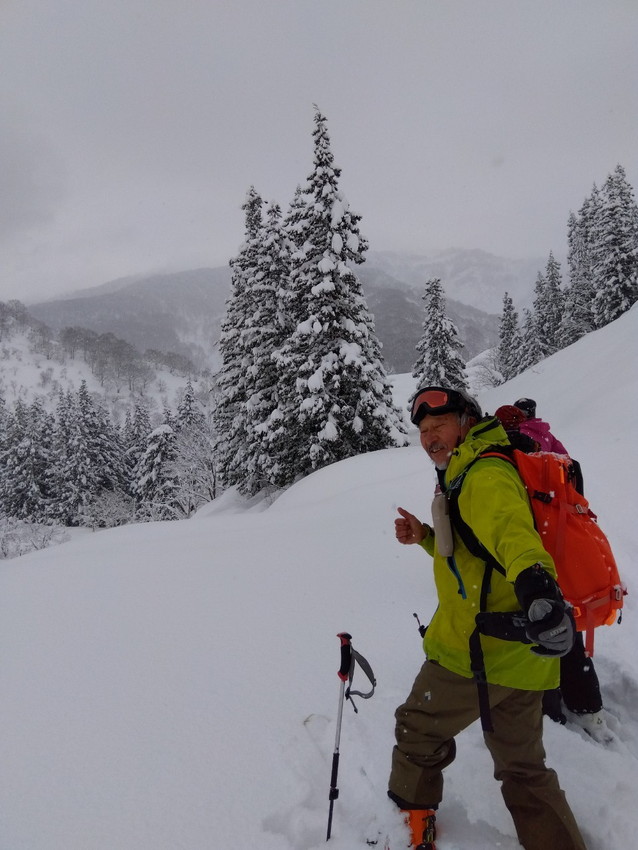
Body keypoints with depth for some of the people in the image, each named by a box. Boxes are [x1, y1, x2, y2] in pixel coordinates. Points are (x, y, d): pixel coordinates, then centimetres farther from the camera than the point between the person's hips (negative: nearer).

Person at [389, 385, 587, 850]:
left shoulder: (485, 475, -16)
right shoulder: (467, 476, 17)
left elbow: (510, 524, -40)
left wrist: (533, 576, -59)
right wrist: (425, 537, 13)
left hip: (476, 650, -10)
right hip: (520, 652, 10)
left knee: (417, 728, 14)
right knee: (523, 766, 20)